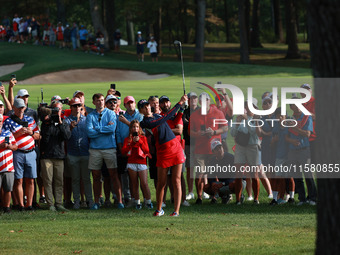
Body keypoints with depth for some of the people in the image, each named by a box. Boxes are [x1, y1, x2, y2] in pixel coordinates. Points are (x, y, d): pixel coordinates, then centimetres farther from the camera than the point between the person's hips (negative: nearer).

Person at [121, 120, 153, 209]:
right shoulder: (127, 139, 10)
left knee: (144, 183, -11)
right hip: (132, 163, 1)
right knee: (135, 184, 0)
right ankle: (137, 202, 7)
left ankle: (148, 202, 1)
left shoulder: (143, 138, 10)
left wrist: (139, 141, -11)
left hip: (142, 163, -1)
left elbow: (147, 150, -1)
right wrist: (132, 142, -11)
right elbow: (123, 151, -1)